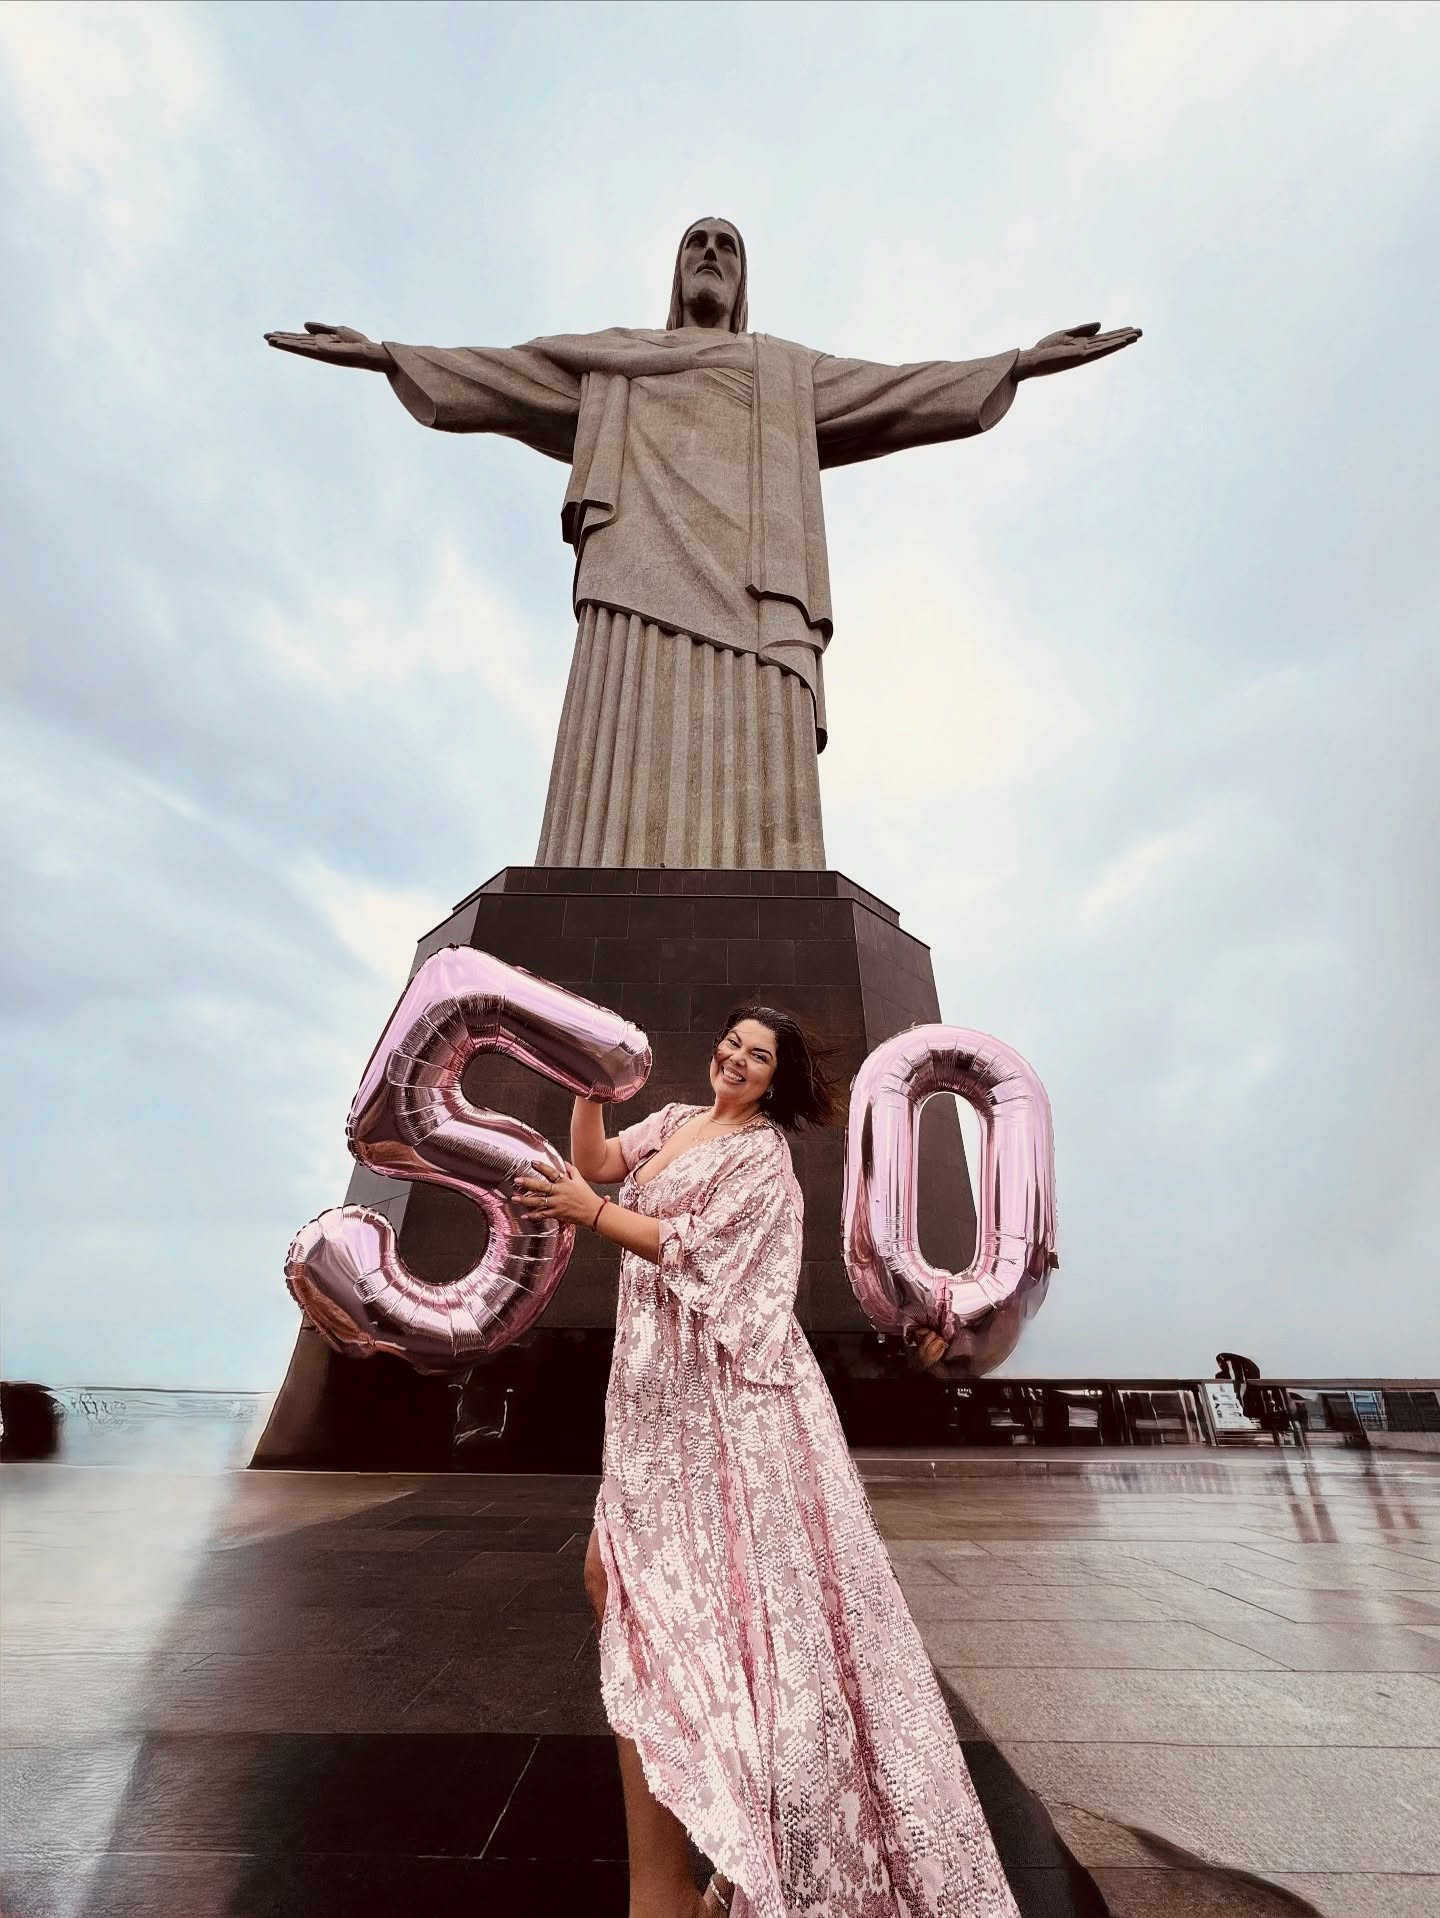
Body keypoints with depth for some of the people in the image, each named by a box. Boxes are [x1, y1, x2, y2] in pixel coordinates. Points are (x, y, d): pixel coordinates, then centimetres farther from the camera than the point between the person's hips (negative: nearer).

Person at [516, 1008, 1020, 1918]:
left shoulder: (763, 1154, -9)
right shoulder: (675, 1121, 13)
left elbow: (692, 1249, -16)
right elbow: (595, 1160, 4)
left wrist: (590, 1211, -19)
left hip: (719, 1385, -8)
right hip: (658, 1379, 8)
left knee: (667, 1579, -3)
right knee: (615, 1576, 15)